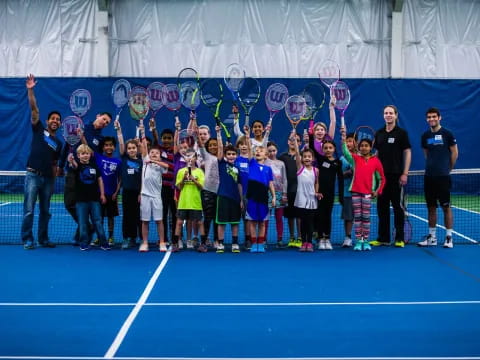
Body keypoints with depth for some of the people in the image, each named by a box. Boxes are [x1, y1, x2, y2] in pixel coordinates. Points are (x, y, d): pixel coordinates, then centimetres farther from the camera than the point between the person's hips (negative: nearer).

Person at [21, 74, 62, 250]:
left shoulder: (58, 143, 16)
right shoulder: (39, 130, 6)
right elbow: (34, 109, -4)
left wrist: (53, 181, 7)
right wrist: (30, 90, -13)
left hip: (48, 179, 4)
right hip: (33, 175, -4)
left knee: (45, 211, 10)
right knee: (29, 210, -6)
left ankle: (43, 239, 20)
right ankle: (27, 240, 0)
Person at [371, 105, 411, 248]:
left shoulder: (402, 133, -2)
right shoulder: (379, 134, 11)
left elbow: (407, 153, -4)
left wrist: (405, 174, -12)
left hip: (396, 175, -5)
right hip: (382, 175, 5)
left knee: (397, 206, 0)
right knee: (381, 206, 6)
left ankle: (399, 238, 7)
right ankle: (383, 238, 13)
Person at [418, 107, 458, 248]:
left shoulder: (447, 134, -3)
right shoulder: (425, 136, 9)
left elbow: (454, 153, 3)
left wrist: (448, 169, 8)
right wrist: (431, 166, 12)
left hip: (443, 177, -4)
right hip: (429, 177, 4)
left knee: (446, 206, -1)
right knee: (431, 207, 8)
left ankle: (449, 237, 5)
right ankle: (431, 237, 15)